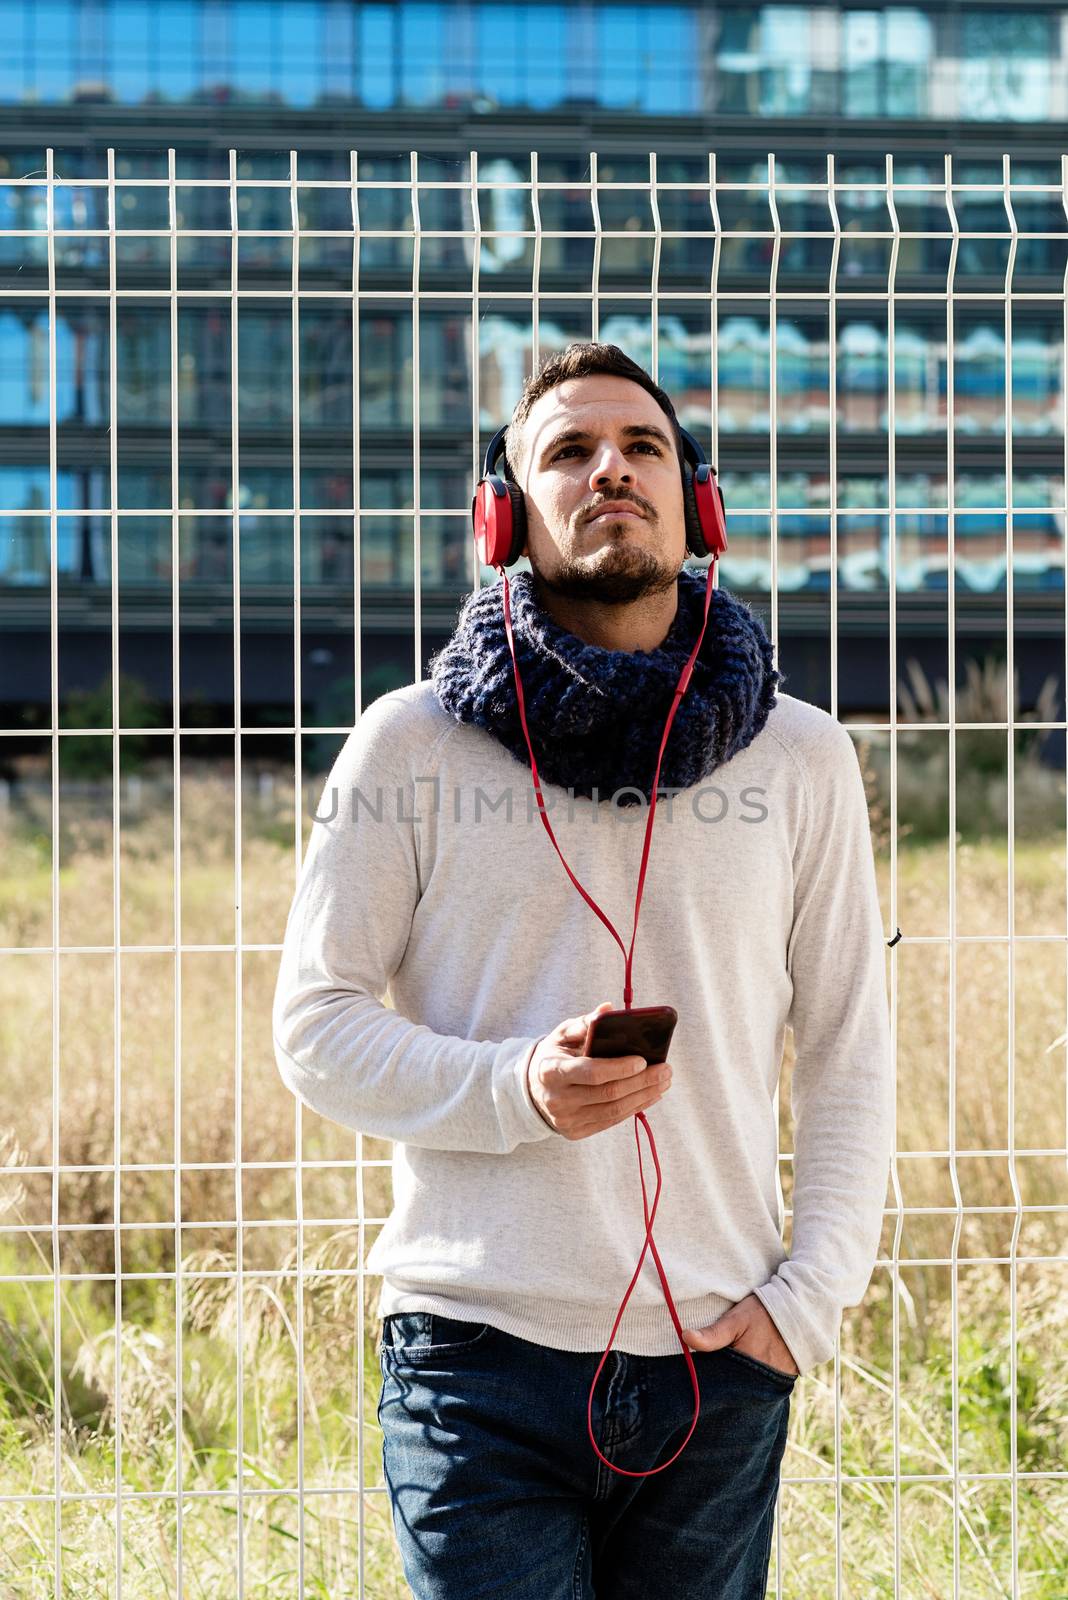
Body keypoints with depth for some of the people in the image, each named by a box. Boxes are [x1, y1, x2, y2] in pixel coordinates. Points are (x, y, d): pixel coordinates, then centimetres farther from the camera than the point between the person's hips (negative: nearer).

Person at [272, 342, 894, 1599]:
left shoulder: (799, 759, 6)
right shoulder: (412, 744, 0)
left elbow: (848, 1056, 11)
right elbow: (316, 1025, 1)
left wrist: (808, 1300, 1)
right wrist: (513, 1090, -15)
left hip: (717, 1366, 2)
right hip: (481, 1362, -2)